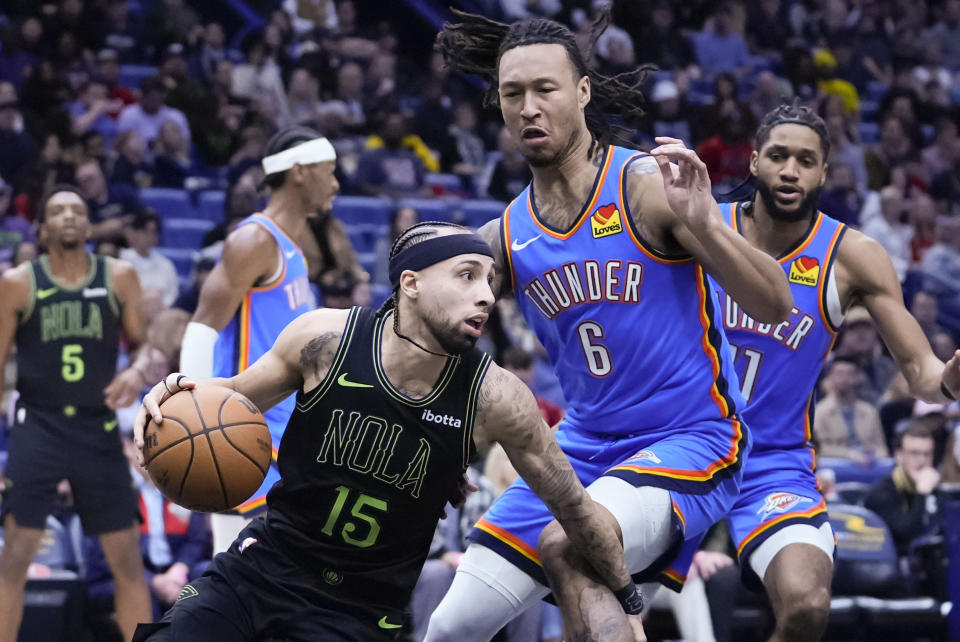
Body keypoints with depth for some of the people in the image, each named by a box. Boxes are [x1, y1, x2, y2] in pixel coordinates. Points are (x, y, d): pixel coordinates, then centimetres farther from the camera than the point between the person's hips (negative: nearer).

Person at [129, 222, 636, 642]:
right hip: (264, 564, 1)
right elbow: (237, 396, 5)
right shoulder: (326, 338, -13)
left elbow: (573, 504, -2)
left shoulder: (497, 400, -15)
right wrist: (183, 394, -18)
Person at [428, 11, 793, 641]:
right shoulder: (503, 238, 4)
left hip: (690, 440, -6)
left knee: (571, 544, -35)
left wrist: (704, 224, -33)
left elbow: (776, 305, -17)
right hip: (584, 446, 6)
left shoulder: (647, 185, -12)